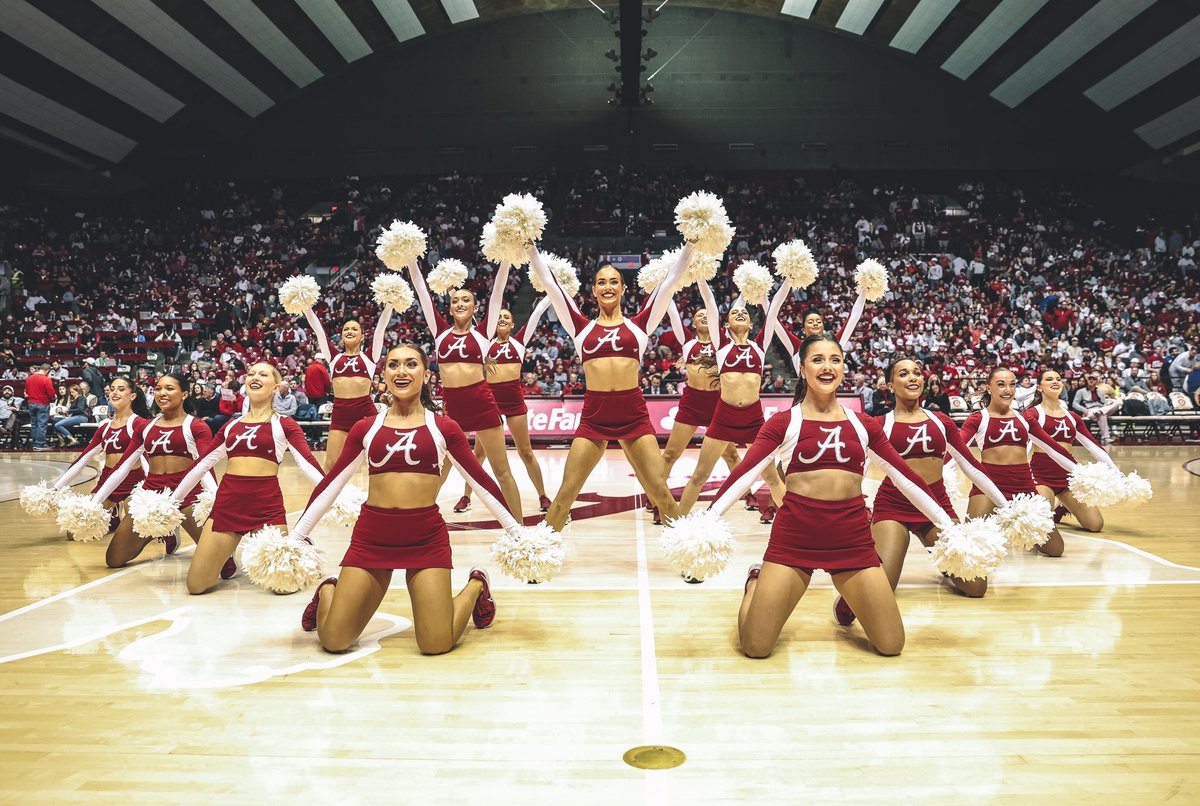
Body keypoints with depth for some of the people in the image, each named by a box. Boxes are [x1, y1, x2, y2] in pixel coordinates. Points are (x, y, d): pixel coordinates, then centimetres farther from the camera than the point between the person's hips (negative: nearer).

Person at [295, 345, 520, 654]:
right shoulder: (365, 428, 6)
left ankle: (474, 587, 26)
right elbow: (330, 485, 10)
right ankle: (327, 593, 36)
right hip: (371, 536, 2)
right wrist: (296, 536, 10)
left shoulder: (443, 427, 3)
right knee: (333, 641, 1)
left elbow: (481, 481, 7)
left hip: (427, 538, -1)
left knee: (437, 645, -5)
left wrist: (517, 531, 9)